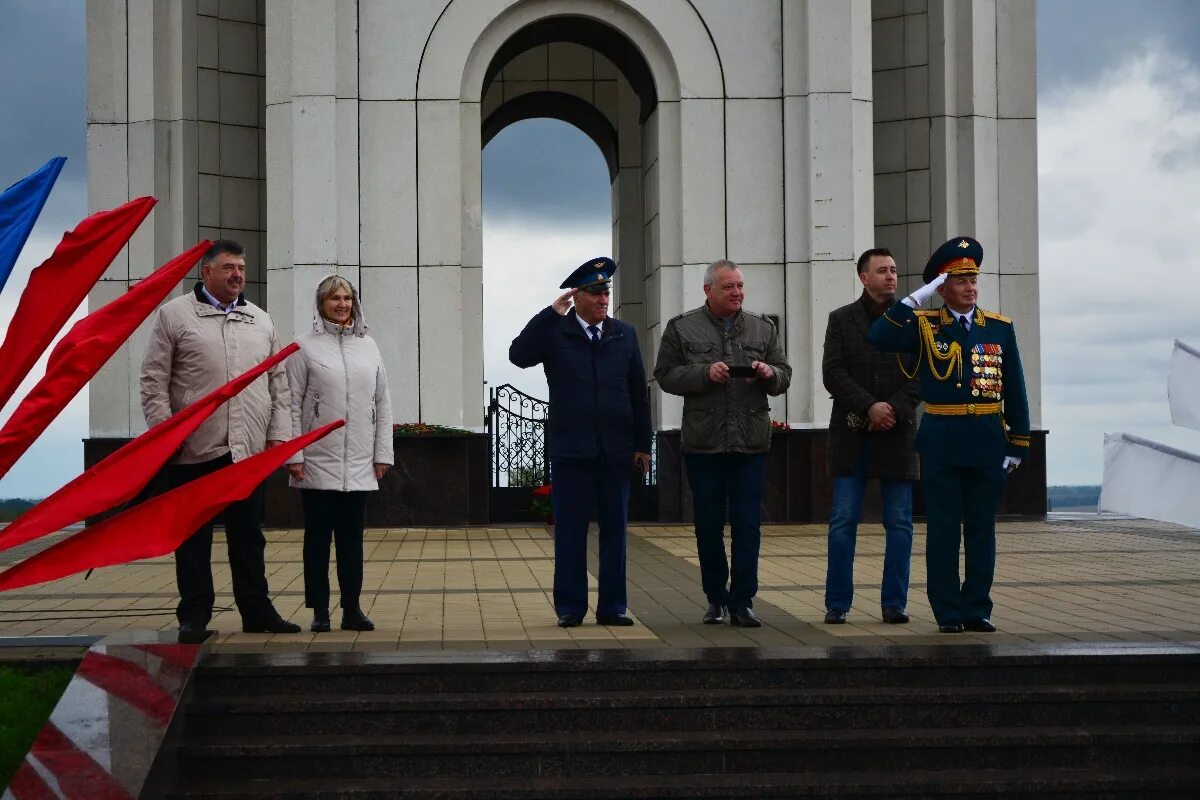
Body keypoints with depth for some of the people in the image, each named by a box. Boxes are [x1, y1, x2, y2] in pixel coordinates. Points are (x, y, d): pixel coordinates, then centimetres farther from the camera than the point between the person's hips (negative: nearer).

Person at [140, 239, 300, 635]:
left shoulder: (261, 321, 14)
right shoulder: (174, 315, 1)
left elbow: (278, 383, 15)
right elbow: (154, 381, -2)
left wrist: (278, 433, 7)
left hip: (248, 450, 4)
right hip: (195, 450, -4)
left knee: (248, 535, 9)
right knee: (194, 536, 3)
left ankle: (256, 611, 15)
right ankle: (195, 614, 10)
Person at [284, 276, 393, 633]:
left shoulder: (368, 346, 10)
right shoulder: (305, 347, -1)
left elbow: (382, 403, 11)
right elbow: (292, 405, -3)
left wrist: (382, 453, 6)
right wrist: (293, 455, -9)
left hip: (359, 465, 3)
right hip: (318, 463, -3)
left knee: (352, 538, 7)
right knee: (318, 538, 4)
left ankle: (352, 609, 12)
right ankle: (320, 611, 9)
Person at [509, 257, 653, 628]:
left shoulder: (624, 335, 9)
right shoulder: (554, 333, 1)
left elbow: (639, 394, 11)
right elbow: (518, 356, -16)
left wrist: (643, 444, 8)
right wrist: (551, 315, -17)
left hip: (616, 449, 3)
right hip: (570, 448, -3)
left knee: (614, 530, 6)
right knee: (570, 531, 1)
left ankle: (612, 607, 13)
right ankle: (570, 607, 8)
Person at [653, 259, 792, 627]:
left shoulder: (763, 328, 11)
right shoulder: (682, 328, 4)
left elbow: (784, 377, 13)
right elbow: (666, 375, 0)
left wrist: (769, 374, -10)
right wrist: (705, 373, -15)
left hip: (751, 444, 1)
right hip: (703, 442, -1)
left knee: (747, 525, -1)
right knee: (709, 525, 6)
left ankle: (742, 602, 5)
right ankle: (716, 599, 17)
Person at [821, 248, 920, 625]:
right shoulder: (841, 319, 6)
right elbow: (833, 374, -3)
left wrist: (894, 409, -12)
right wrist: (870, 406, -14)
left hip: (897, 432, 1)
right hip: (851, 434, -1)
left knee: (899, 523, 2)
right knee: (843, 521, -2)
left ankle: (894, 603, 9)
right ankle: (837, 604, 3)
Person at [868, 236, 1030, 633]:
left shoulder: (1000, 328, 7)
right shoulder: (924, 326, 2)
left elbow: (1015, 390, 9)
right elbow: (879, 338, -15)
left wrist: (1018, 445, 5)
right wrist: (915, 298, -15)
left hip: (988, 441, 2)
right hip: (941, 443, -2)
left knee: (982, 527, 7)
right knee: (943, 529, 2)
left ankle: (977, 609, 14)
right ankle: (948, 612, 8)